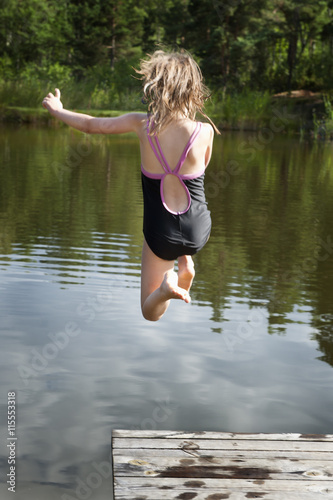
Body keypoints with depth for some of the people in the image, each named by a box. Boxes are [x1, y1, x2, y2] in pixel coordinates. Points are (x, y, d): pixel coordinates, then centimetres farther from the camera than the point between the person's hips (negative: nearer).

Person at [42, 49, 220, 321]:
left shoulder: (141, 124, -13)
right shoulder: (205, 131, -15)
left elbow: (90, 125, 3)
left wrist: (57, 109, 23)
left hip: (161, 235, -2)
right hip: (198, 232, 2)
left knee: (151, 312, 16)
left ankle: (166, 285, -17)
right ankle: (185, 262, 16)